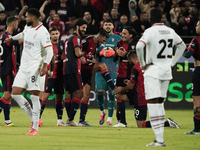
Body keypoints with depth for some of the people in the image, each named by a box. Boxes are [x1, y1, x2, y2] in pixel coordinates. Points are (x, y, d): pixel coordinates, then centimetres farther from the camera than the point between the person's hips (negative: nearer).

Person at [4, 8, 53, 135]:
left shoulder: (42, 32, -14)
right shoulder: (28, 28, 11)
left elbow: (49, 51, -17)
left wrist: (45, 66, -27)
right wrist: (12, 38, 49)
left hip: (35, 67, -9)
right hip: (24, 67, 9)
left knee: (34, 96, -9)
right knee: (16, 93, 2)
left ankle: (35, 128, -5)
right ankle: (34, 119, 12)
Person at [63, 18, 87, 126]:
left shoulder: (69, 38, 23)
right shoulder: (76, 38, -7)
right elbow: (77, 53, -18)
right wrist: (84, 53, 2)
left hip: (66, 69, 10)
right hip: (73, 69, -10)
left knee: (68, 93, 8)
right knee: (79, 92, -10)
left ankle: (69, 119, 7)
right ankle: (70, 119, -16)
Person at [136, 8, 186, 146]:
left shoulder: (150, 31, -13)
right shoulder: (170, 31, 7)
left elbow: (139, 46, -27)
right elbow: (182, 46, 20)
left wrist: (142, 64, -13)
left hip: (153, 70, -7)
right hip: (167, 72, 7)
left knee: (153, 103, -8)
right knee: (160, 103, 16)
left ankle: (159, 140, -16)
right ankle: (160, 138, 15)